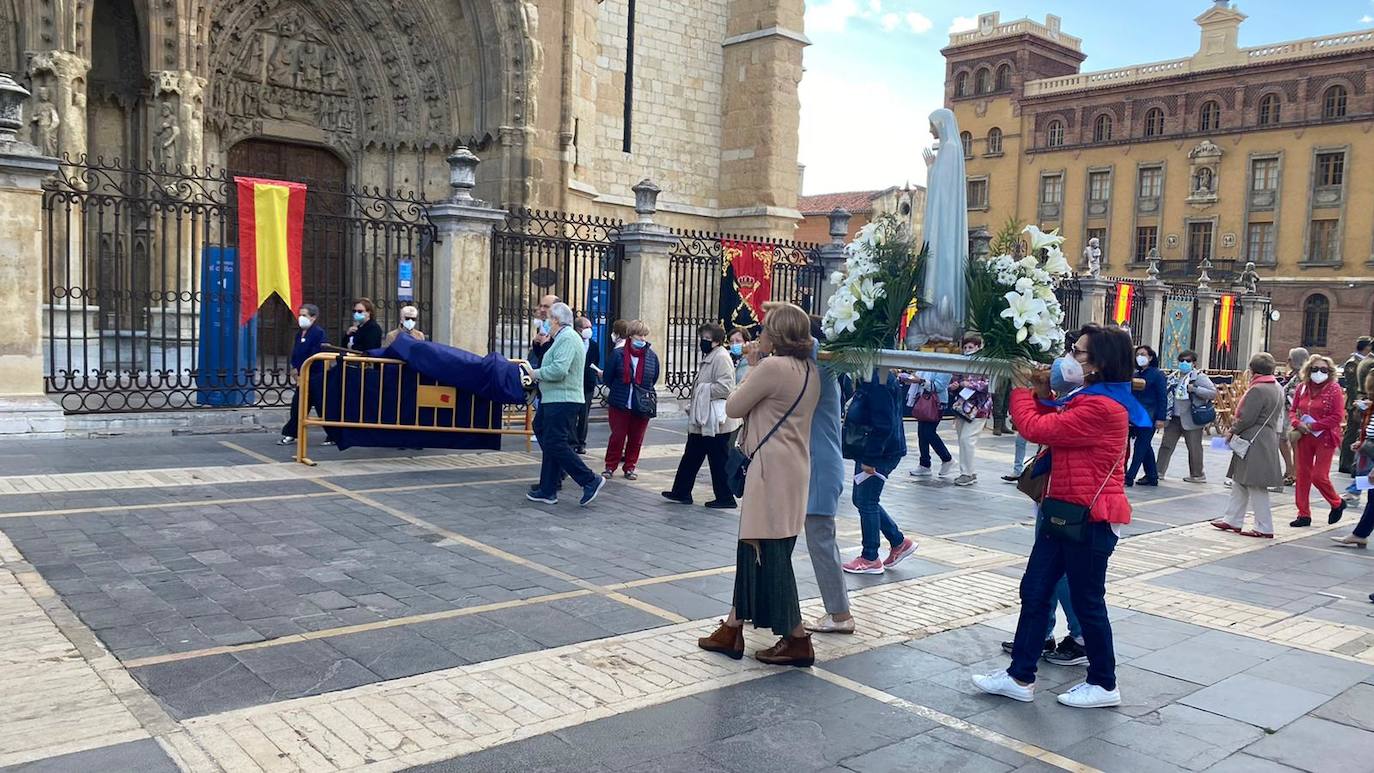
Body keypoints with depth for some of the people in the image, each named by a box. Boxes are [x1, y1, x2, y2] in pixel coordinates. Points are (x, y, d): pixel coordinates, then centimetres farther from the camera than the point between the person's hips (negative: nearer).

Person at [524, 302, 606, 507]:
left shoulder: (567, 338, -14)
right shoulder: (565, 338, 21)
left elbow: (558, 369, -25)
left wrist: (536, 373, -11)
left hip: (562, 401, -11)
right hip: (556, 400, 11)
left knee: (555, 444, -12)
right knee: (550, 444, 12)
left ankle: (590, 481, -9)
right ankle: (547, 491, 17)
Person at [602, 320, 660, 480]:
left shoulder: (652, 356, 2)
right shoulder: (619, 354, -5)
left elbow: (654, 379, 13)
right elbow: (608, 377, 2)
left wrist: (645, 393, 8)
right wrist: (618, 392, 5)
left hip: (642, 406, 2)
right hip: (620, 405, -2)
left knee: (636, 438, 9)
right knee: (617, 436, 4)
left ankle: (630, 467, 22)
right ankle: (610, 467, 16)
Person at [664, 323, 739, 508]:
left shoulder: (721, 357, -16)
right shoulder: (708, 357, 17)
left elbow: (725, 387, -26)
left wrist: (702, 390, -17)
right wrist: (693, 407, 16)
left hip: (715, 421, -11)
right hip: (703, 420, 11)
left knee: (719, 460, 0)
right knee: (691, 456, 15)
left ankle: (725, 498, 10)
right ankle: (681, 492, 24)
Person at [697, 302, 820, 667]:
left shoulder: (773, 366, -16)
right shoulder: (808, 370, 12)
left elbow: (733, 408, -8)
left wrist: (752, 368, 2)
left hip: (774, 470, -10)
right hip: (793, 468, 10)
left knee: (770, 553, -2)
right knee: (752, 548, 15)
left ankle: (797, 641, 5)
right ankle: (732, 629, 25)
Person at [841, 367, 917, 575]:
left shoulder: (877, 380, -22)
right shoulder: (869, 379, 10)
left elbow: (884, 425, -25)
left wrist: (869, 458, -22)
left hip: (880, 453, -10)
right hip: (868, 451, 10)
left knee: (866, 502, 1)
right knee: (862, 500, 16)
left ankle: (870, 558, 14)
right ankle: (899, 542, 26)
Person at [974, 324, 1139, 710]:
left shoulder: (1101, 407, -22)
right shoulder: (1087, 397, 12)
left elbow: (1037, 429, -21)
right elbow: (1055, 426, 19)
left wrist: (1020, 390, -6)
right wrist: (1042, 394, 5)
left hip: (1090, 518, -10)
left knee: (1087, 601, 5)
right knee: (1034, 591, 11)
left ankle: (1104, 684, 23)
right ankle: (1020, 677, 20)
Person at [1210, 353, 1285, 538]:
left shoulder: (1258, 390, -18)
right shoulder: (1278, 388, 12)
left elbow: (1247, 418, -20)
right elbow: (1277, 416, 17)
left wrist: (1232, 431, -3)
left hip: (1254, 443, -10)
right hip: (1268, 438, 10)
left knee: (1256, 485, -2)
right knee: (1240, 482, 17)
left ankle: (1264, 528, 4)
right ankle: (1233, 520, 23)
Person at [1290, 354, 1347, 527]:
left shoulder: (1334, 389, -8)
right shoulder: (1302, 388, 5)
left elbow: (1337, 417, -13)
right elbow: (1293, 411, 12)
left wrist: (1312, 426, -15)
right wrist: (1297, 423, -10)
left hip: (1325, 438, -5)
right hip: (1304, 437, 5)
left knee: (1319, 476, -7)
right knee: (1303, 475, 7)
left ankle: (1337, 503, 22)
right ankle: (1304, 514, 15)